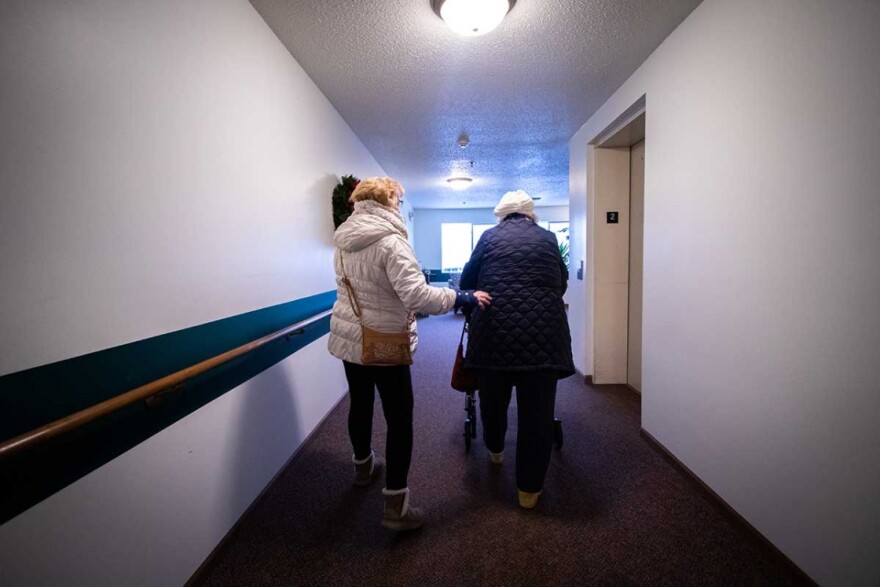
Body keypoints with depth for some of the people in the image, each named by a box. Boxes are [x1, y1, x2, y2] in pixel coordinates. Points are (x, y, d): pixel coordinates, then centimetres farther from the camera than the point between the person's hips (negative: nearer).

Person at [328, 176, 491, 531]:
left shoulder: (344, 240, 5)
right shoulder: (390, 241, -19)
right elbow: (417, 295, -28)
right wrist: (462, 298, -19)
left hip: (347, 336, 8)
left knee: (360, 402, 23)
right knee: (399, 419, 3)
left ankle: (364, 465, 46)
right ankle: (396, 505, 11)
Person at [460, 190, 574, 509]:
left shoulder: (489, 237, 11)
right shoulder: (548, 238, 14)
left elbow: (466, 282, 13)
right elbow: (562, 282, 22)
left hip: (494, 328, 0)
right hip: (543, 331, 0)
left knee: (493, 398, 23)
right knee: (537, 410, 10)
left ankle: (495, 450, 48)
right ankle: (529, 488, 22)